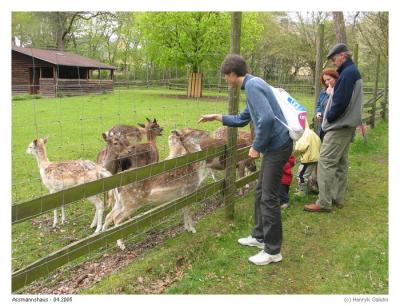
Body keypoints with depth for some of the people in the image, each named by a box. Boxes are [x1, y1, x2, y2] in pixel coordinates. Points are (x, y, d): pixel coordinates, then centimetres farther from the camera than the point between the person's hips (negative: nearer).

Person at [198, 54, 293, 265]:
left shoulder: (252, 85, -16)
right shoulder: (252, 85, 17)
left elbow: (267, 118, -28)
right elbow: (242, 119, 28)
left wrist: (256, 146, -18)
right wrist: (217, 117, 28)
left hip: (277, 146, -10)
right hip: (273, 145, 10)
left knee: (269, 198, -4)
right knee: (261, 193, 18)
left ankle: (273, 251, 7)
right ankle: (260, 236, 32)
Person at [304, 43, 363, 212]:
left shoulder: (347, 73, -16)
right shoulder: (353, 72, 17)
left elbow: (340, 101, -23)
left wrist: (329, 118, -8)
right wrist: (329, 117, 11)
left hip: (339, 127, -11)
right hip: (346, 125, 11)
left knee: (326, 162, -10)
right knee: (340, 163, 14)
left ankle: (324, 202, -8)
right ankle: (338, 198, 21)